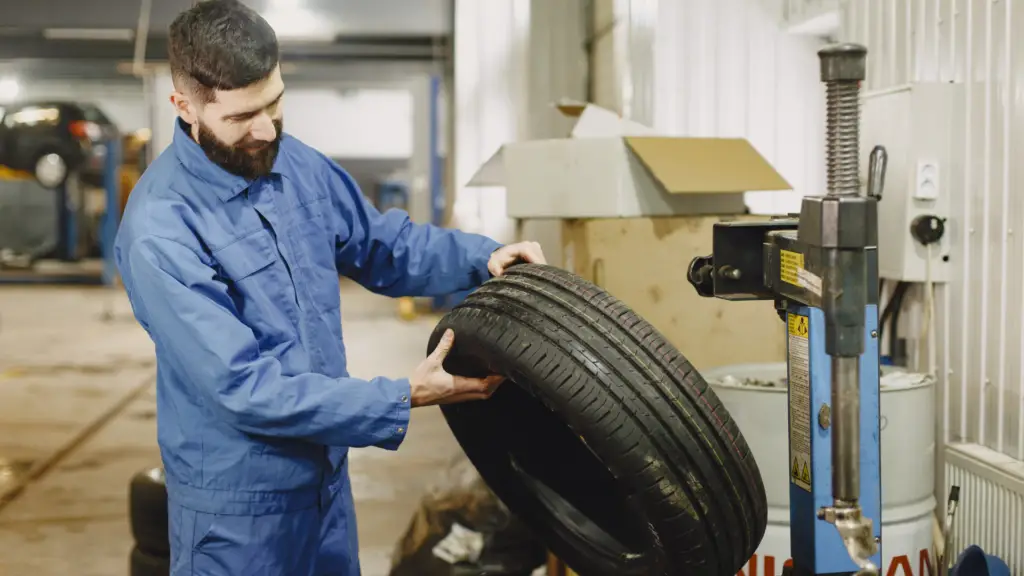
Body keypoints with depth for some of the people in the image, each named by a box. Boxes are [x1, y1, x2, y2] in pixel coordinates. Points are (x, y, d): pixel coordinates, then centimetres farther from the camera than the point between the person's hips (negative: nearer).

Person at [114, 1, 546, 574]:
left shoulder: (299, 164, -2)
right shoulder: (160, 232, -24)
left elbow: (383, 243, 12)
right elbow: (244, 387, -26)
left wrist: (481, 257, -6)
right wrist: (403, 400, -23)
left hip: (328, 473, 7)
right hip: (239, 501, -6)